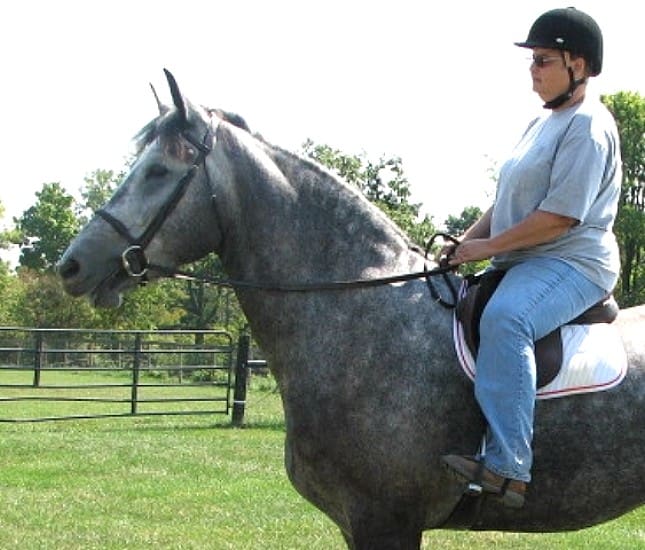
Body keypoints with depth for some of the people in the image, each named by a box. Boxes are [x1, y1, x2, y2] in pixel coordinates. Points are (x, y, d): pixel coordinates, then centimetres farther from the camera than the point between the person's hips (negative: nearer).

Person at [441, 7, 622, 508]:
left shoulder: (587, 125, -12)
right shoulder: (543, 124, 19)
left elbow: (561, 216, -21)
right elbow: (509, 202, 23)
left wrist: (488, 246, -17)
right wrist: (465, 244, 7)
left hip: (573, 263, -11)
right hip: (523, 263, 11)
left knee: (505, 317, -38)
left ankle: (508, 467, -45)